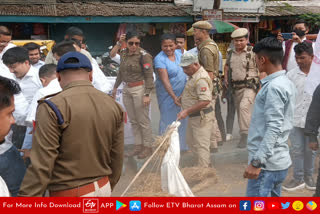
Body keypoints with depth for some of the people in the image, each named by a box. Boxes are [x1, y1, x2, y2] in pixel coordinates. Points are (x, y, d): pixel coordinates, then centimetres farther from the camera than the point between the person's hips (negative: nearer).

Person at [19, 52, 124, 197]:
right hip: (103, 188, 6)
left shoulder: (53, 108, -15)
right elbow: (117, 158, 9)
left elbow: (41, 165, -19)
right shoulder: (112, 105, 2)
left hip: (68, 194, -6)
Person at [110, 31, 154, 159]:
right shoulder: (123, 53, 8)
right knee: (133, 120, 10)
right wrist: (115, 87, 24)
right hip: (126, 90, 7)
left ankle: (147, 147, 9)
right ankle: (138, 145, 18)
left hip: (139, 89, -6)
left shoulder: (144, 55, -10)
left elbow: (149, 76, -13)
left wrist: (147, 95, -18)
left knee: (143, 120, -1)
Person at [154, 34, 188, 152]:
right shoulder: (159, 59, -17)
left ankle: (182, 145, 26)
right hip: (168, 94, -6)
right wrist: (174, 97, -32)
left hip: (183, 93, 6)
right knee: (168, 121, -1)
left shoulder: (179, 53, 3)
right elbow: (165, 80, -24)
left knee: (182, 120, 13)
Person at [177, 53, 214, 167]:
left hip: (201, 117, -11)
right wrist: (182, 97, 14)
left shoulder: (201, 78, -23)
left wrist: (187, 111, -30)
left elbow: (205, 101, -31)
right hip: (193, 116, 11)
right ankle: (207, 165, 31)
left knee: (201, 146, -3)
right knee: (191, 142, 19)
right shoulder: (193, 75, 9)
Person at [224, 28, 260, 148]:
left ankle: (245, 134, -22)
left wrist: (261, 85, -13)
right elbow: (227, 65, 30)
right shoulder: (230, 53, 11)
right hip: (236, 87, 6)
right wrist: (226, 78, 15)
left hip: (249, 86, -6)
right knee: (239, 110, 12)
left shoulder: (252, 52, -6)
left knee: (244, 107, -25)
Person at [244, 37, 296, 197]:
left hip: (266, 162, -10)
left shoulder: (274, 87, -18)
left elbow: (273, 128, -24)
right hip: (278, 160, 10)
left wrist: (256, 162, -24)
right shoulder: (286, 83, 12)